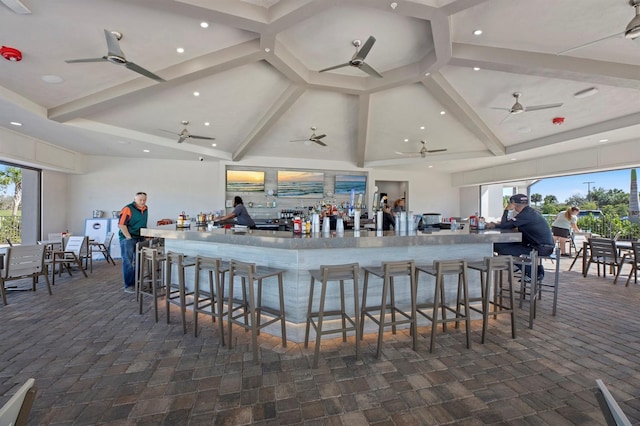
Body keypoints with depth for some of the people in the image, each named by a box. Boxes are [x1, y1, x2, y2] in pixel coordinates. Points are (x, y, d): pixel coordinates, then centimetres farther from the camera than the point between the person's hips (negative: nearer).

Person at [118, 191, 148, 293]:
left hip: (140, 239, 7)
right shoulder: (128, 209, -12)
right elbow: (121, 224, -17)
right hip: (127, 238, -7)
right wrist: (129, 237, -18)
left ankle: (136, 283, 22)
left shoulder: (145, 209, 11)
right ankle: (128, 286, 6)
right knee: (128, 263, -1)